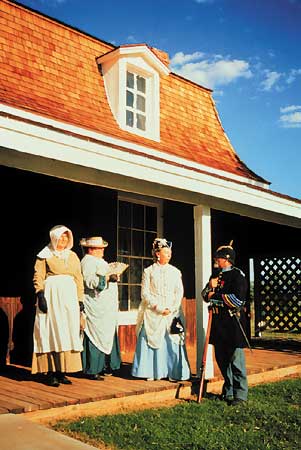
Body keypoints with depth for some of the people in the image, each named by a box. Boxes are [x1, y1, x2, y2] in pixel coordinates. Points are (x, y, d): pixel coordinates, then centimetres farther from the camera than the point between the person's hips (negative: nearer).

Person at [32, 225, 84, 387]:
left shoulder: (73, 256, 16)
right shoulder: (45, 255, 3)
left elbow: (79, 279, 14)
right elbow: (38, 277, -3)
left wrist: (80, 300, 7)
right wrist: (40, 296, -15)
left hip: (69, 297, 5)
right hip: (51, 296, -5)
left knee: (68, 334, 3)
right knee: (51, 333, -5)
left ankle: (61, 372, 10)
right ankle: (50, 373, -1)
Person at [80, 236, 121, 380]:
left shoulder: (98, 261, 21)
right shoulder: (87, 262, -9)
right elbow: (89, 282, -20)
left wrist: (113, 276, 12)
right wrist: (107, 278, -22)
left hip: (106, 308, 10)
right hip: (95, 308, -10)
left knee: (107, 337, 11)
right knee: (95, 337, -8)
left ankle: (103, 367, 19)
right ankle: (92, 370, -2)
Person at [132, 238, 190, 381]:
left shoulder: (175, 272, 11)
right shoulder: (148, 271, 4)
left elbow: (179, 293, 6)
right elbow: (145, 293, -2)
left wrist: (172, 309, -8)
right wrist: (159, 308, -12)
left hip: (173, 312, 2)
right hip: (152, 313, -2)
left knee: (173, 341, -2)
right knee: (151, 341, -3)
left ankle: (173, 372, 5)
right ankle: (151, 372, 7)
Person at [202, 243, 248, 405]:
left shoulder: (237, 275, -8)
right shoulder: (216, 275, 15)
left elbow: (237, 300, -19)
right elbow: (205, 295, 15)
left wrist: (216, 297, -12)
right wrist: (210, 287, -6)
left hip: (233, 323, -7)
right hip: (218, 322, 8)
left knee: (235, 359, -2)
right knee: (221, 358, 13)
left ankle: (240, 394, 7)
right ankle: (228, 390, 26)